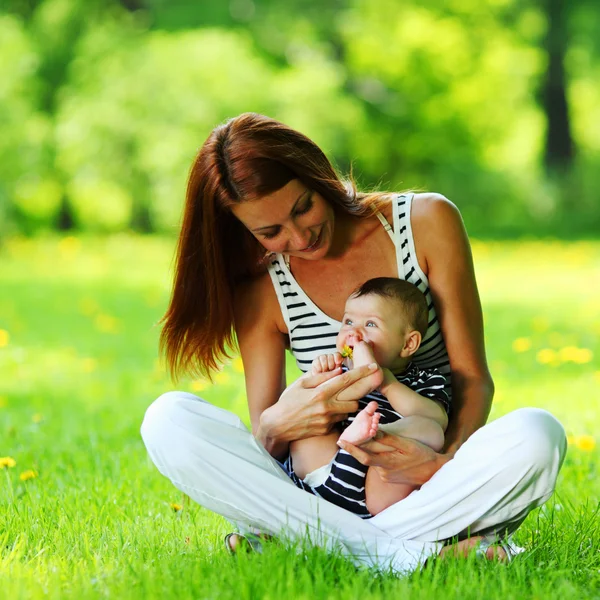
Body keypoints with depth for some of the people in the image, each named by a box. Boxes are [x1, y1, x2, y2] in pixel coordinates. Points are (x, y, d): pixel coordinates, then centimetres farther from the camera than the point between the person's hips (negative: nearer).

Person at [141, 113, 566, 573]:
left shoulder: (426, 223, -1)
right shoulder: (261, 291, 3)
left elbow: (473, 377, -2)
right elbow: (260, 438, 1)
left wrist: (448, 460, -23)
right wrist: (277, 425, -25)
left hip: (423, 488, -1)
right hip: (318, 490, 1)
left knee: (537, 435, -33)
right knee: (167, 421, -23)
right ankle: (401, 553, -33)